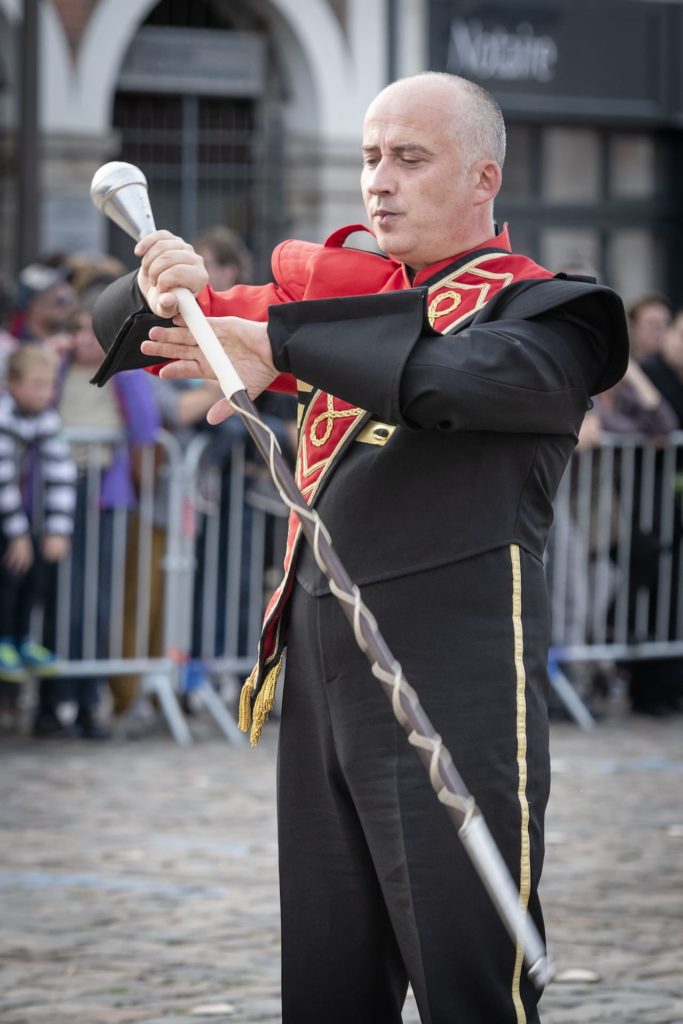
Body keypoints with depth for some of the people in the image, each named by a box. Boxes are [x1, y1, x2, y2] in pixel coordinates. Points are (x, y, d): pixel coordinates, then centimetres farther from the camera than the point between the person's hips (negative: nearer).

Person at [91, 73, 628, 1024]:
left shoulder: (540, 312, 0)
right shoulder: (341, 290, 16)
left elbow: (465, 375, -24)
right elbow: (124, 331, 15)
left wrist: (276, 342, -21)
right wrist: (170, 291, -8)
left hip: (452, 694, -6)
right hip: (319, 679, 6)